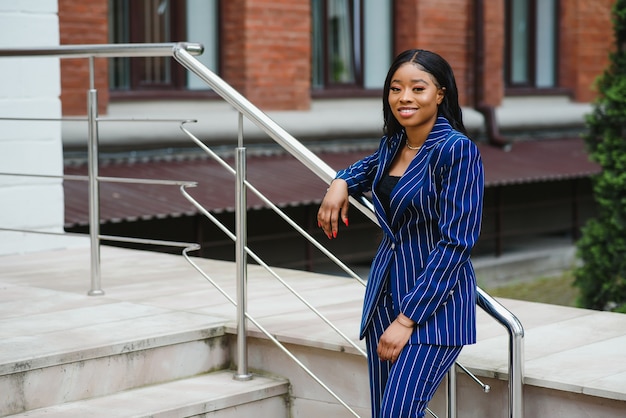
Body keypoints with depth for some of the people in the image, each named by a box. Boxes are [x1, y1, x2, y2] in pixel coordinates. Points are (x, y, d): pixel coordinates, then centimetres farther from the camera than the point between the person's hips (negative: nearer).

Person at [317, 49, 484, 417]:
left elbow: (455, 243, -18)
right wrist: (342, 182, 11)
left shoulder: (457, 150, -15)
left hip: (434, 304, -7)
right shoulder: (393, 143, 7)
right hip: (385, 294, 7)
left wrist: (407, 318, -19)